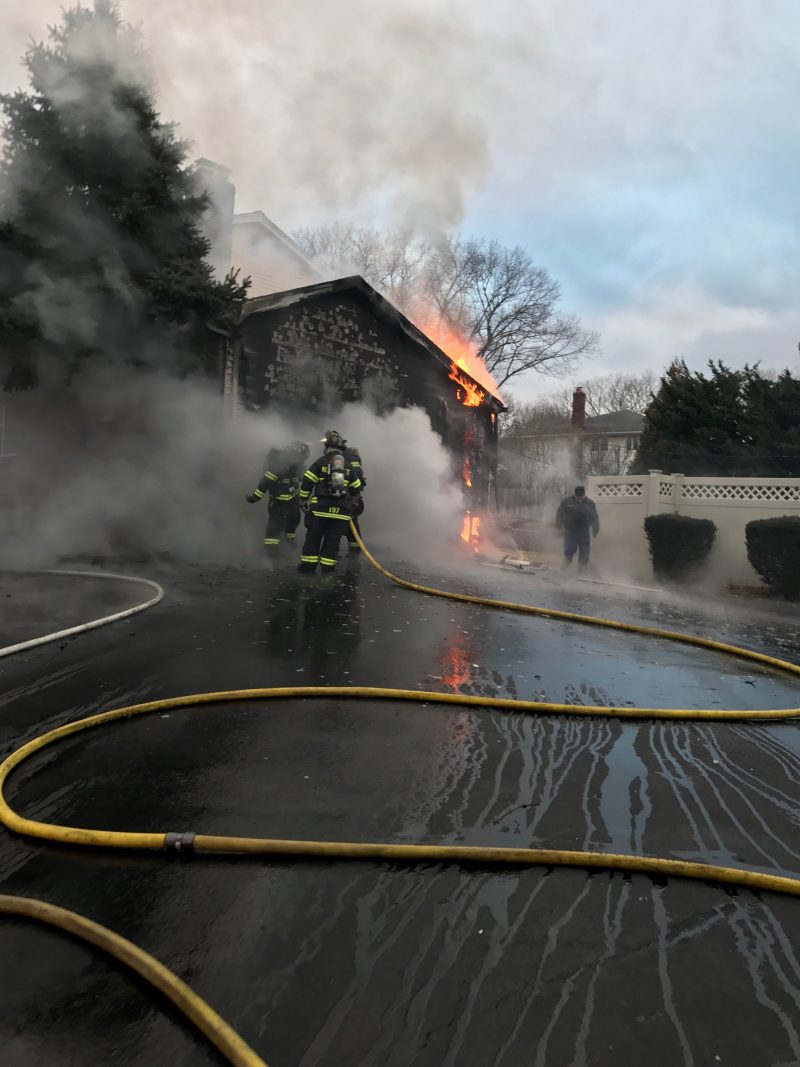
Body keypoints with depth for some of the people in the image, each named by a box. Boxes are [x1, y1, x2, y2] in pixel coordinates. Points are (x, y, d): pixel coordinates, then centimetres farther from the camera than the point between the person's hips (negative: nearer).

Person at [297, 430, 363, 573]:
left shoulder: (321, 462, 0)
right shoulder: (348, 466, 13)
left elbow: (307, 482, -3)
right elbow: (356, 487, 19)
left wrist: (303, 500, 8)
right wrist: (353, 503, 34)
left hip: (321, 506, -2)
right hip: (341, 510, 3)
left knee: (314, 536, 5)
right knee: (333, 537, 7)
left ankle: (308, 563, 6)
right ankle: (327, 565, 6)